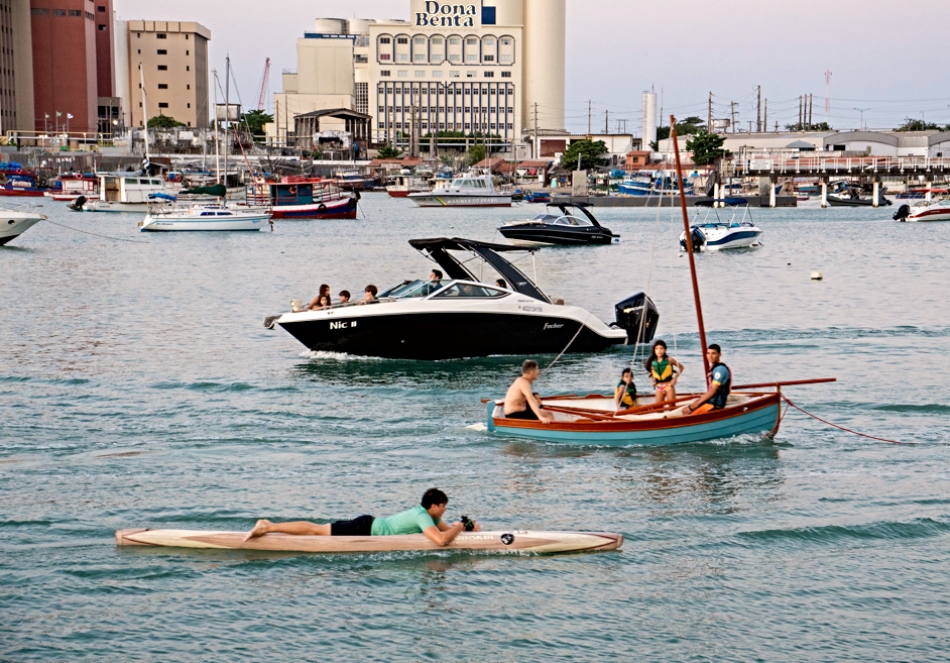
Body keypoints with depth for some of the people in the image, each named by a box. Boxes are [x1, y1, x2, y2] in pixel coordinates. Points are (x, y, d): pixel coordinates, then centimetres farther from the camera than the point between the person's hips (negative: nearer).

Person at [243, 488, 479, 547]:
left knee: (318, 530, 12)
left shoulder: (426, 513, 10)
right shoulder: (423, 517, -19)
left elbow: (445, 528, 24)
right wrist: (459, 527, -15)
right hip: (366, 530, -9)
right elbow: (442, 539, -33)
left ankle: (269, 525, 13)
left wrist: (468, 527, 8)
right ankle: (268, 528, -12)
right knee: (316, 531, -9)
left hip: (370, 524, 9)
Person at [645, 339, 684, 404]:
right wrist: (651, 379, 7)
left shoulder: (669, 360, -7)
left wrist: (675, 378, -6)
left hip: (669, 385, -4)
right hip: (659, 386, 4)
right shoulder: (652, 362, 1)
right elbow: (650, 372, 22)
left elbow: (681, 367, 2)